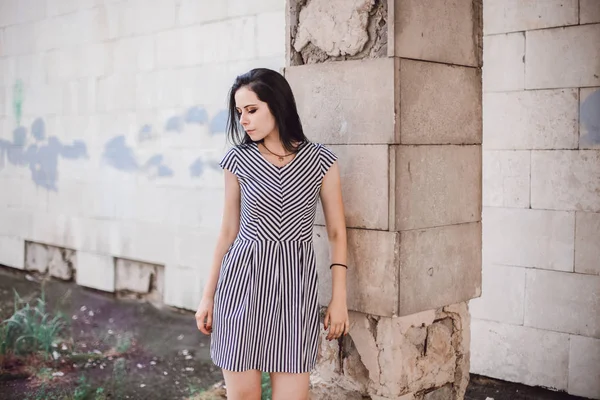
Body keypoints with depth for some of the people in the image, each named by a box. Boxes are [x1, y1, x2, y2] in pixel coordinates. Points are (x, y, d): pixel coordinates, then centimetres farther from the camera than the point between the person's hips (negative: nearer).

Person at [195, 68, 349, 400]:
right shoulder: (238, 160, 1)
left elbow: (336, 232, 3)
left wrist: (339, 297, -1)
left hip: (295, 283, -1)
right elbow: (228, 231, 8)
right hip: (243, 279, 1)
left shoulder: (320, 160, -2)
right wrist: (208, 296, 10)